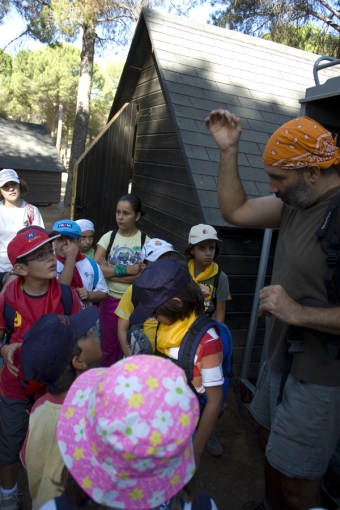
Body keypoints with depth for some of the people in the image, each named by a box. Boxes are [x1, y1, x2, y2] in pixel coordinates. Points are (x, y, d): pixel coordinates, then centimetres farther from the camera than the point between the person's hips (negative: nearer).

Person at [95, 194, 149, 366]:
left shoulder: (145, 241, -7)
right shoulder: (109, 237, -3)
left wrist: (110, 271, -17)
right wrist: (125, 270, -20)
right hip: (111, 300, 1)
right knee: (109, 343, 15)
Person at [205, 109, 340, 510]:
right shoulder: (295, 202, 1)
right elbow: (235, 211, 8)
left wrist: (298, 312, -27)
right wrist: (228, 151, 2)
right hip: (280, 358, 8)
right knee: (272, 450, 26)